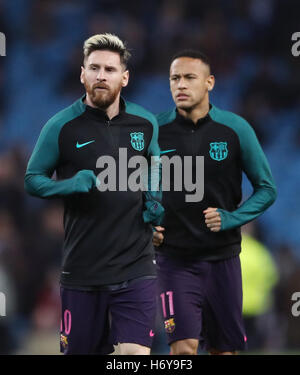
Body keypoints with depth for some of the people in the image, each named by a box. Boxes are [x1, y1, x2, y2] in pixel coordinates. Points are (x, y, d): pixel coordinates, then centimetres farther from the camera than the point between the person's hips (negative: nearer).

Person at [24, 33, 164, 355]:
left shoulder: (146, 124, 5)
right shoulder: (61, 126, -4)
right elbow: (32, 179, 2)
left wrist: (156, 200, 5)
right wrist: (69, 185, -16)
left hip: (135, 267, 1)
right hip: (82, 266, -1)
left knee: (136, 351, -14)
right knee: (80, 351, 8)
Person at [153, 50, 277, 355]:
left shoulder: (235, 129, -2)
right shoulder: (155, 131, -2)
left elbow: (266, 189, 4)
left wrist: (231, 219, -11)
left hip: (222, 258, 1)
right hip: (174, 259, -1)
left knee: (223, 349, 10)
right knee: (184, 346, -15)